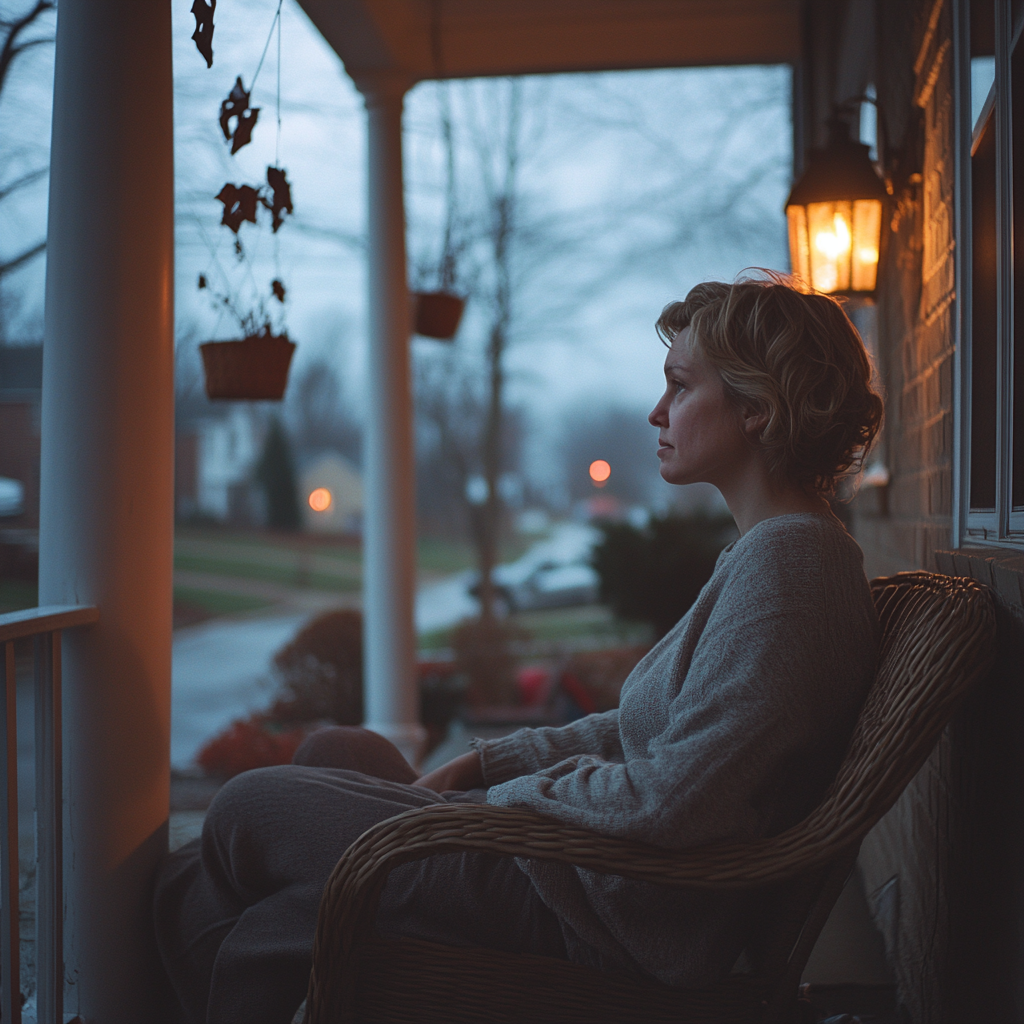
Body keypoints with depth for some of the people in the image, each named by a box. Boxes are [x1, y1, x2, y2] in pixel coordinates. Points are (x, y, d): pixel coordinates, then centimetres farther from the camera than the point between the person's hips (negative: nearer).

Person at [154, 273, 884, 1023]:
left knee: (249, 808, 0)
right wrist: (480, 763, 7)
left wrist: (499, 794, -12)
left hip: (634, 917, -10)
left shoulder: (787, 560, -20)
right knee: (338, 753, 16)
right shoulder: (773, 549, 12)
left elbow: (673, 799, -27)